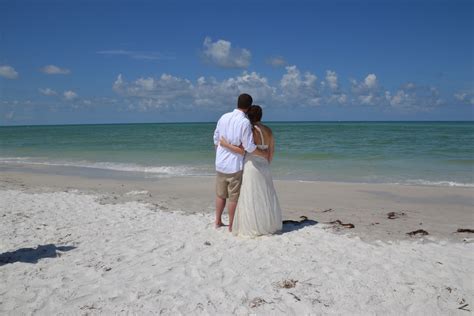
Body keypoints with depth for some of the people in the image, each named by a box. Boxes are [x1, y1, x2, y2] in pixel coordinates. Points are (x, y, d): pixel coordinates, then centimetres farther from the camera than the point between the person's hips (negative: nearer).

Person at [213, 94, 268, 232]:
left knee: (220, 194, 19)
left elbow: (216, 139, 10)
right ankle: (231, 225, 17)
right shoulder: (245, 122, -16)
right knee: (234, 196, 7)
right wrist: (264, 153, -2)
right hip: (235, 164, -6)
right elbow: (249, 147, -18)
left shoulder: (224, 117, 1)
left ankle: (218, 221, 30)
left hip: (221, 162, 6)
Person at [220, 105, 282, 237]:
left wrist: (226, 144, -11)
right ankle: (268, 225, 23)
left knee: (250, 198, 0)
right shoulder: (269, 131, 7)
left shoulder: (251, 131, -15)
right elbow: (271, 152, 11)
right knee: (265, 197, 15)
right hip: (264, 167, 7)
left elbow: (242, 150, -19)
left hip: (251, 166, -7)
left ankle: (252, 228, 5)